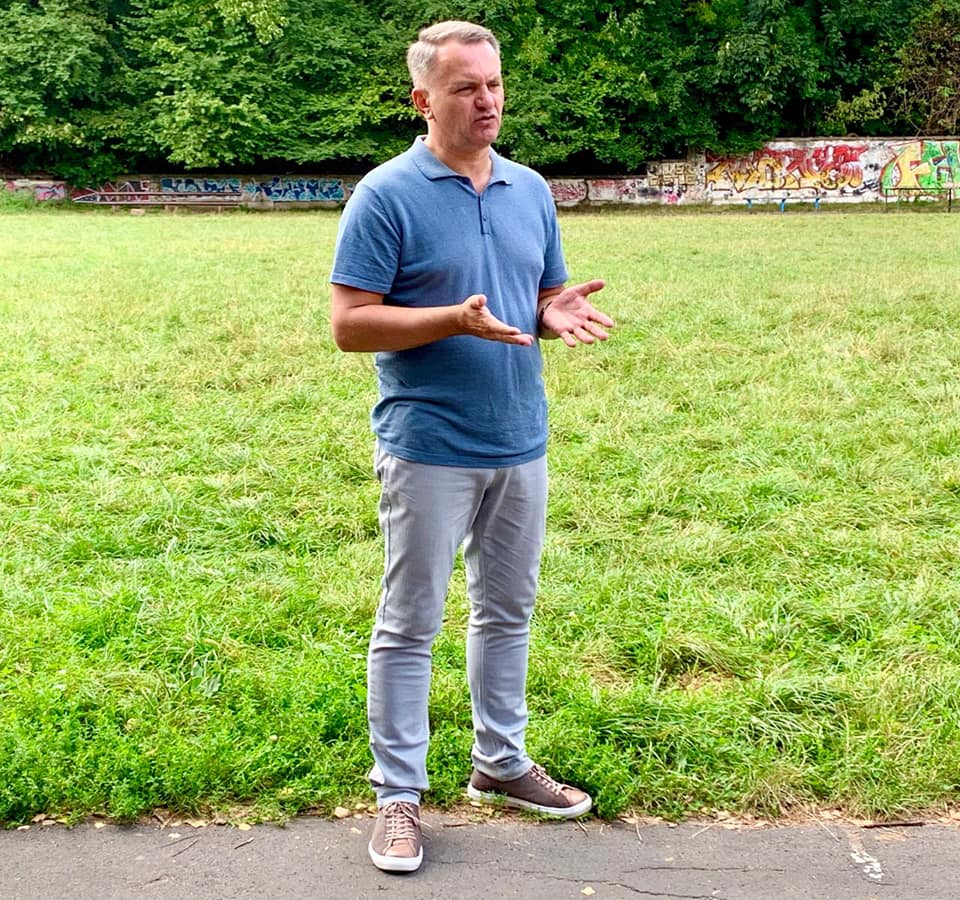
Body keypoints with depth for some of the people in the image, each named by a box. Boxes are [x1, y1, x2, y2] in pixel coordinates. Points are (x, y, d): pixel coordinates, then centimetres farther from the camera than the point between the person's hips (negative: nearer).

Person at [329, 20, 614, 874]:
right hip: (429, 447, -6)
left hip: (520, 444, 6)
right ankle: (399, 794, 15)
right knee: (410, 624, 3)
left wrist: (562, 314, -9)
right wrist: (457, 320, -25)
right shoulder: (387, 196, -11)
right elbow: (350, 322, -14)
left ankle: (502, 762, 33)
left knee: (508, 610, 17)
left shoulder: (531, 190, 8)